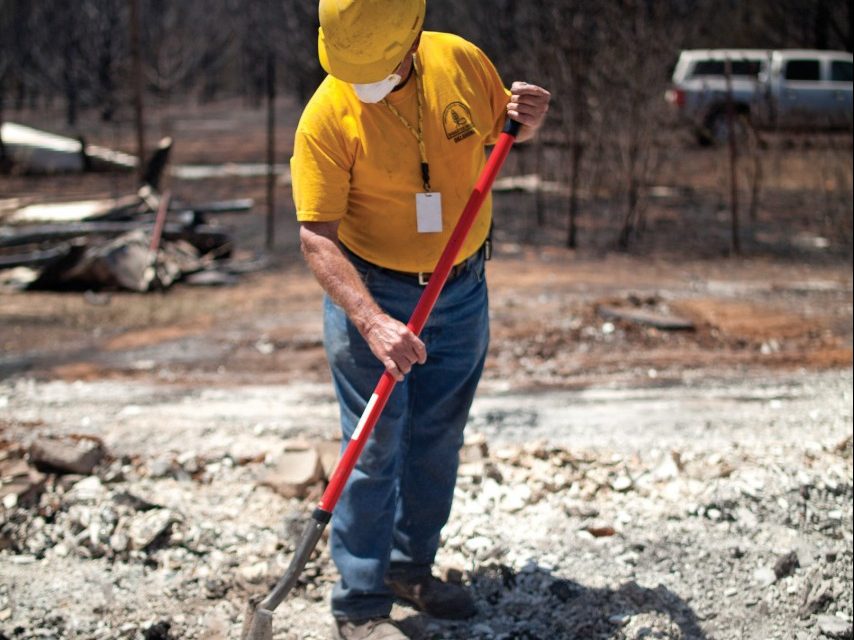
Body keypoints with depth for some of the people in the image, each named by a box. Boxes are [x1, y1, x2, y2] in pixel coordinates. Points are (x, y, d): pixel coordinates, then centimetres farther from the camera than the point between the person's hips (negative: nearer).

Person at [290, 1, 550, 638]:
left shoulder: (461, 61, -8)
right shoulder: (328, 115, -21)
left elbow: (500, 128, 12)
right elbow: (317, 236, -22)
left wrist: (527, 119, -13)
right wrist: (372, 322, -33)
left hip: (463, 292, 5)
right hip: (373, 294, -4)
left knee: (438, 440, 16)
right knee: (375, 450, -3)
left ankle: (413, 566, 34)